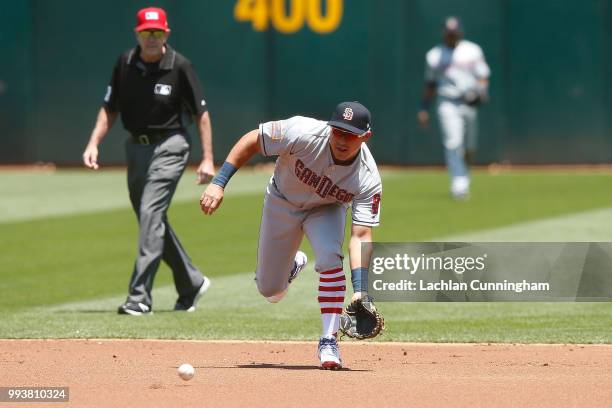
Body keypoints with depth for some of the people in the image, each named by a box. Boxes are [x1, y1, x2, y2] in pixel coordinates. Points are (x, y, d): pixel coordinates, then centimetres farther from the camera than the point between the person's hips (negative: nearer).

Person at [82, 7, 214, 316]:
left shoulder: (180, 66, -11)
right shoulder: (125, 64, 1)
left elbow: (201, 113, -5)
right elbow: (110, 109, 7)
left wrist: (208, 160, -9)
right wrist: (94, 144, -7)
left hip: (169, 147, -6)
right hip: (136, 148, 6)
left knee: (151, 213, -18)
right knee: (152, 221, 12)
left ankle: (140, 296, -20)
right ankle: (191, 283, 30)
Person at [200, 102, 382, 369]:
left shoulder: (368, 179, -34)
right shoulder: (303, 133, -38)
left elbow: (361, 236, -36)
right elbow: (251, 140, -25)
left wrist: (360, 289, -48)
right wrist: (218, 183, -30)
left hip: (326, 209, -1)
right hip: (282, 202, 1)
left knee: (330, 257, -32)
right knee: (269, 290, 7)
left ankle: (329, 342, -20)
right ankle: (293, 264, 45)